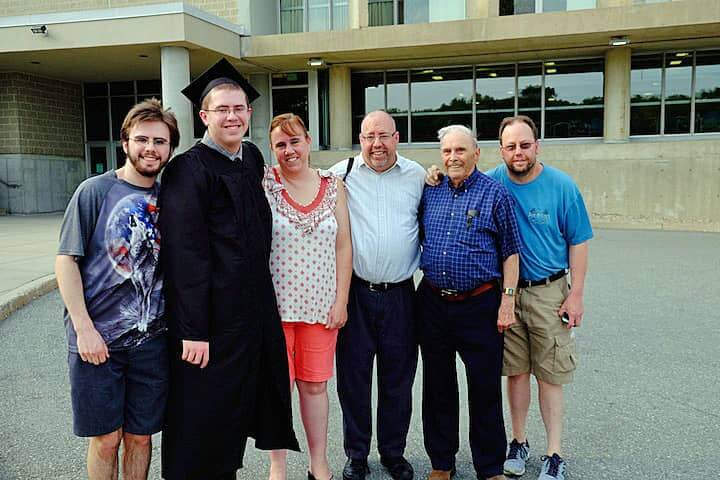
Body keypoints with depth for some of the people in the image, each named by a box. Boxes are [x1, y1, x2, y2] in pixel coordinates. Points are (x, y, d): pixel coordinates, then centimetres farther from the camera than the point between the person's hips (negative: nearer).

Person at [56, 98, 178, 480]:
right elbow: (66, 261, -7)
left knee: (140, 436, 12)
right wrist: (84, 328, -13)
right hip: (96, 340, -3)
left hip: (151, 340, 3)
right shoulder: (94, 191, -5)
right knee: (105, 440, 8)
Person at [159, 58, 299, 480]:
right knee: (204, 417, 4)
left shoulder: (252, 158, 9)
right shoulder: (189, 170, -13)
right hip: (212, 315, -7)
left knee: (238, 405, 18)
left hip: (254, 310, 7)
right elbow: (185, 253, -18)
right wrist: (193, 330, -21)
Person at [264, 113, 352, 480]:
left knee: (315, 384, 11)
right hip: (275, 303, -2)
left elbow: (343, 245, 5)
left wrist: (341, 300, 1)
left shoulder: (333, 185, 4)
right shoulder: (263, 182, -3)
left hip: (320, 305, 2)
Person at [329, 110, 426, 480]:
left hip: (399, 294, 1)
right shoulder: (342, 174, 0)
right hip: (354, 292, -1)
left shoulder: (418, 176, 6)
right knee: (353, 376, 8)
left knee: (397, 378, 11)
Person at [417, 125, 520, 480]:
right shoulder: (430, 191, 8)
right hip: (433, 303, 4)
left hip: (480, 304, -3)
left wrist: (508, 299, -7)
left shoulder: (494, 193, -2)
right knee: (437, 387, 13)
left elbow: (510, 252, -3)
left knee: (485, 390, 4)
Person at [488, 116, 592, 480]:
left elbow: (578, 242, -2)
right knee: (516, 371, 12)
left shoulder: (562, 186, -7)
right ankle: (519, 442, 28)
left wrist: (576, 294, -6)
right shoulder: (490, 183, -3)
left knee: (549, 375, 4)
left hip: (549, 292, -1)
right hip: (505, 290, 2)